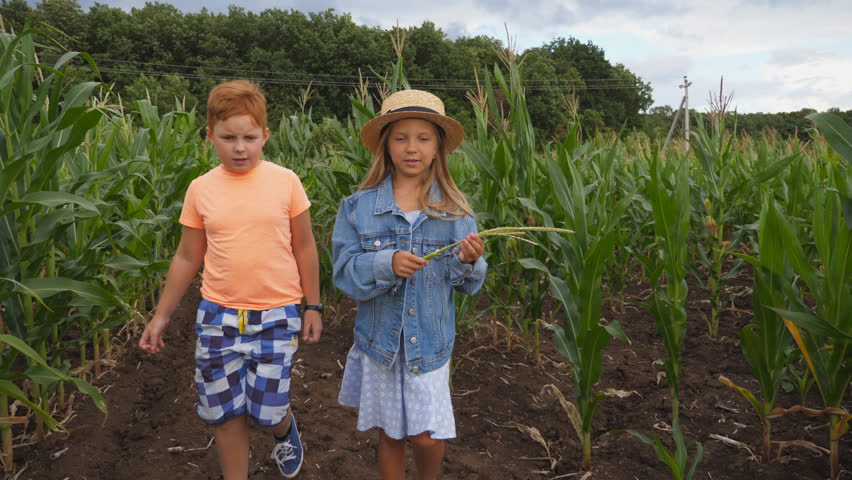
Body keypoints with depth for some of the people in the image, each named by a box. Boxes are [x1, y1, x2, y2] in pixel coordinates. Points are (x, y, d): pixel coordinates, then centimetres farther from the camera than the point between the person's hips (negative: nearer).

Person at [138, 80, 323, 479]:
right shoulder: (200, 189, -1)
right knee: (222, 411, 10)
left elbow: (304, 248, 2)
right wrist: (161, 316, 9)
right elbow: (187, 258, 8)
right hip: (217, 315, 3)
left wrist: (312, 306, 4)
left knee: (266, 409, 3)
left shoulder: (285, 181, -6)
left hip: (276, 315, -2)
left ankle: (285, 430, 39)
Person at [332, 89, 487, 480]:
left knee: (427, 437, 2)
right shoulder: (359, 207, -6)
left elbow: (466, 285, -2)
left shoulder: (454, 210, -5)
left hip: (430, 341, 0)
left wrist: (470, 261, -24)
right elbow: (345, 273, -10)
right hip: (380, 340, 0)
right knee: (390, 435, 14)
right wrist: (385, 264, -27)